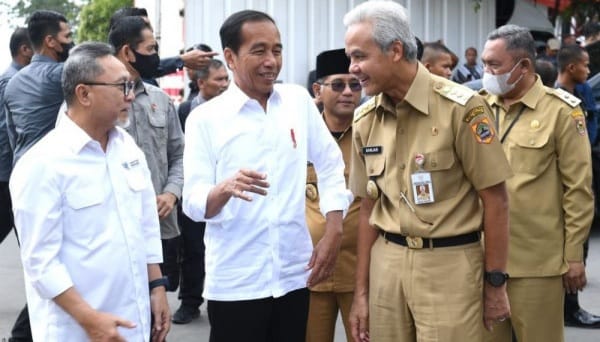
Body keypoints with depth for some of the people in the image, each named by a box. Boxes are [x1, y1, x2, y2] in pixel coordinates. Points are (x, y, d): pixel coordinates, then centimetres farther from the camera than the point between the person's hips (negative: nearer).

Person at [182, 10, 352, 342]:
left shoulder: (298, 100, 5)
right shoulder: (205, 118, -4)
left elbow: (331, 165, 12)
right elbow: (193, 203, -8)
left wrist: (333, 233, 2)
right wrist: (226, 189, -30)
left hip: (295, 275, 3)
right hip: (235, 284, -3)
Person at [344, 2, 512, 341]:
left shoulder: (460, 107, -12)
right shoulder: (365, 120, 4)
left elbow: (495, 199, -8)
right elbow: (369, 208, 11)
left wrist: (495, 282, -6)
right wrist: (361, 290, 11)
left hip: (449, 263, -4)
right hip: (387, 262, 5)